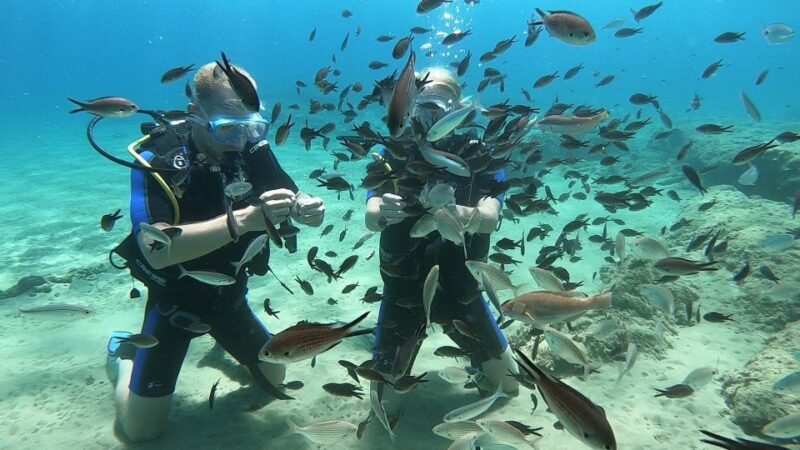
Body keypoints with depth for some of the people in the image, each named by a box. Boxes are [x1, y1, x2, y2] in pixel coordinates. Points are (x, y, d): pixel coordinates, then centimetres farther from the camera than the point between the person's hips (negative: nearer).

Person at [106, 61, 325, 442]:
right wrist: (245, 218, -46)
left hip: (229, 293, 4)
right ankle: (125, 353, 28)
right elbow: (156, 249, -37)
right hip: (175, 297, -4)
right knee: (142, 430, 0)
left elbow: (293, 199, -5)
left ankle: (221, 341, 42)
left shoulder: (252, 150, -14)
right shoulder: (159, 157, -26)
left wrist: (307, 208, -31)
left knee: (275, 379, 17)